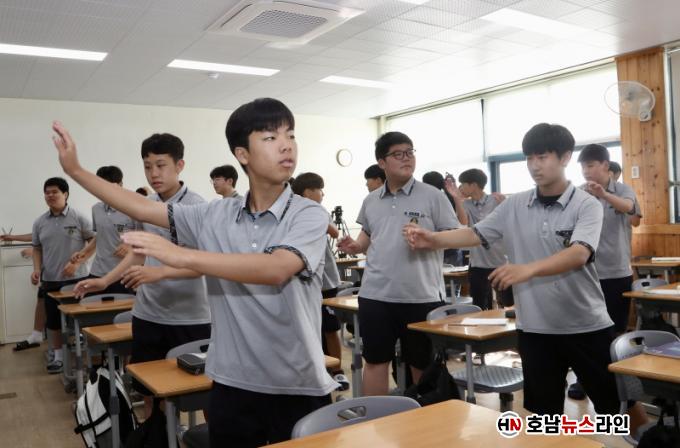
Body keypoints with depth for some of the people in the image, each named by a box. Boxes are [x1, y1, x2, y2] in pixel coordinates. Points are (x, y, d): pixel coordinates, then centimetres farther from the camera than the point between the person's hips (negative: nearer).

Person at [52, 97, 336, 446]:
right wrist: (75, 169, 12)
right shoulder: (215, 216, 2)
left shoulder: (309, 215, -10)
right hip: (232, 385, 3)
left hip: (299, 389, -3)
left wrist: (183, 256, -31)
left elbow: (275, 269, -28)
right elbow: (142, 209, 11)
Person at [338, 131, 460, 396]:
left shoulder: (432, 196, -3)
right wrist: (356, 246, 3)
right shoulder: (371, 201, 9)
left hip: (422, 295, -3)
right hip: (375, 295, 4)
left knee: (423, 363, 11)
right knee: (375, 361, 11)